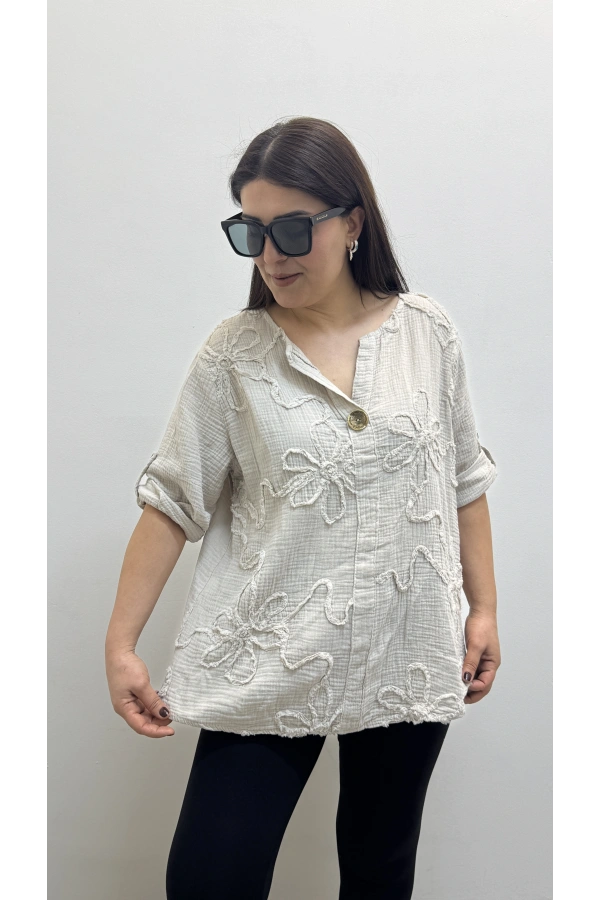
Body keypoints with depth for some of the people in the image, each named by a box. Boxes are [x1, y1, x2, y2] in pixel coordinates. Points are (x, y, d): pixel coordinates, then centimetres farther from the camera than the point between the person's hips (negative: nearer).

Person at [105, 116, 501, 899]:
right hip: (269, 667, -1)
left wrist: (483, 607, 7)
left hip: (406, 659, 2)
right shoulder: (233, 355, -5)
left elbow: (464, 479, 8)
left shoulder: (429, 333, 0)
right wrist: (121, 643, -7)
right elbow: (173, 500, -4)